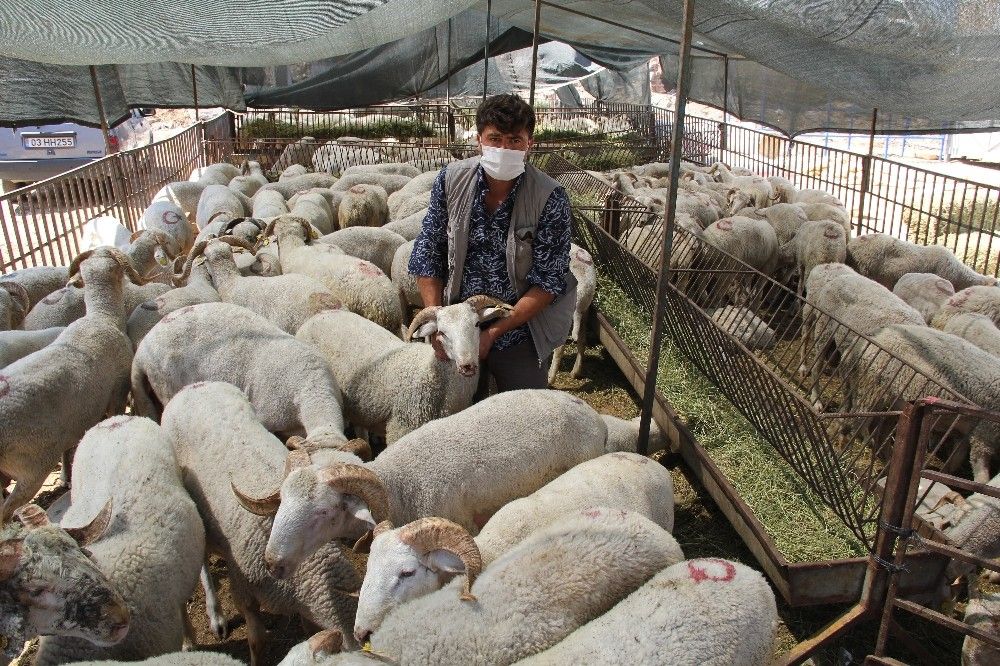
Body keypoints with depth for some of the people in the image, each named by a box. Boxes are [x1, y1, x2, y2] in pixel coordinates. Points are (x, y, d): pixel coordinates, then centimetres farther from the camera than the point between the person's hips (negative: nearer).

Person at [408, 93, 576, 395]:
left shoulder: (550, 198, -17)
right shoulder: (451, 179, -8)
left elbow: (549, 280, -15)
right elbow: (428, 251, -2)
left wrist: (495, 331, -19)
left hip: (519, 333, -2)